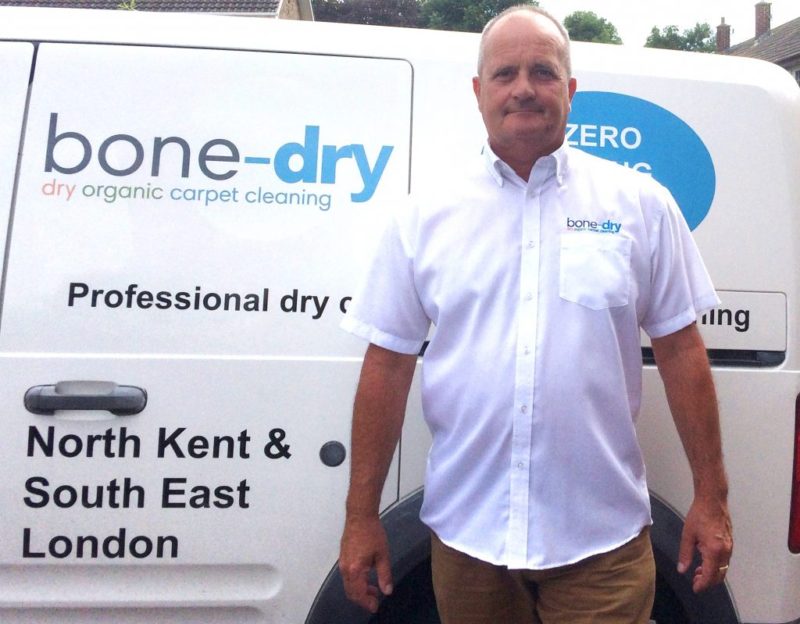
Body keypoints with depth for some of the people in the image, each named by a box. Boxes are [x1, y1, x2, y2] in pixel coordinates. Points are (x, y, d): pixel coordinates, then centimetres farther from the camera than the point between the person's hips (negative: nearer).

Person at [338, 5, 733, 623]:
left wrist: (711, 497, 2)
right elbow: (388, 364, -1)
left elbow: (681, 350, 3)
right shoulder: (424, 216, -1)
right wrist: (362, 516, 0)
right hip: (464, 534, 2)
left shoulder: (642, 204, 0)